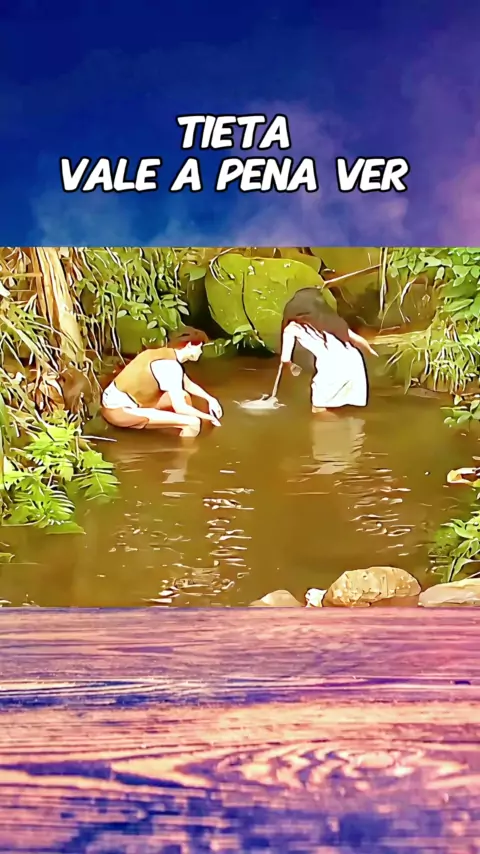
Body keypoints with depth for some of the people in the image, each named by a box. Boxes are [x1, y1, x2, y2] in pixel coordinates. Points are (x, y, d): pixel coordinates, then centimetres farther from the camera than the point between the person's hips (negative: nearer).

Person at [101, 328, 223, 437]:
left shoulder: (168, 355, 8)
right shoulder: (170, 366, -20)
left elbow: (189, 385, 24)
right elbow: (180, 408, -23)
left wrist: (210, 399, 13)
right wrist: (209, 417, -10)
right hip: (119, 410, -10)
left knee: (183, 396, 12)